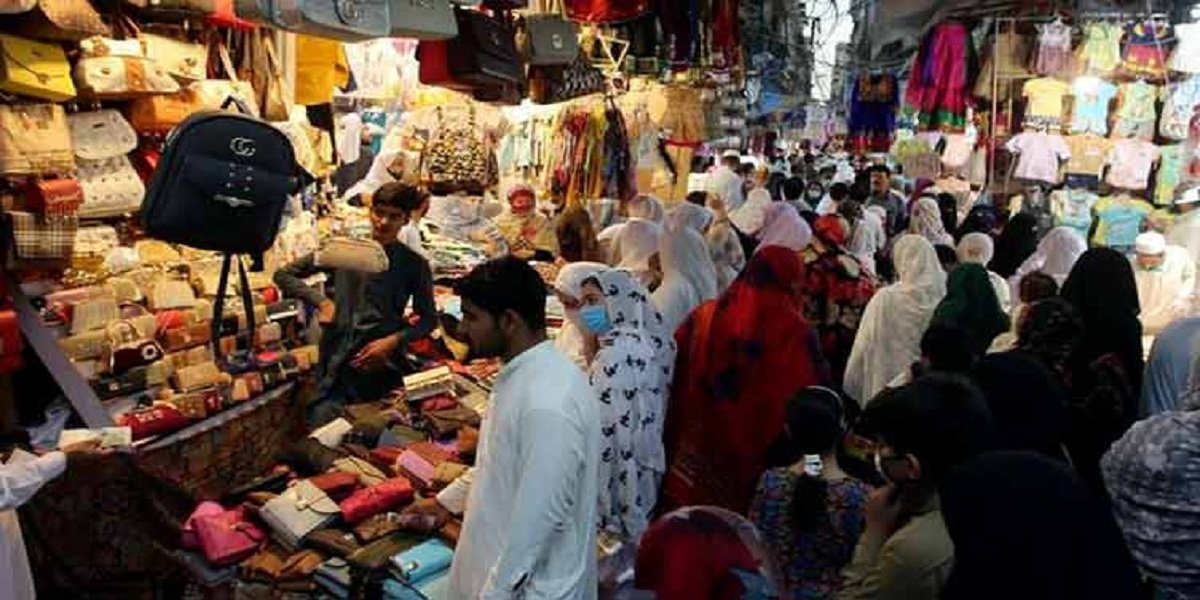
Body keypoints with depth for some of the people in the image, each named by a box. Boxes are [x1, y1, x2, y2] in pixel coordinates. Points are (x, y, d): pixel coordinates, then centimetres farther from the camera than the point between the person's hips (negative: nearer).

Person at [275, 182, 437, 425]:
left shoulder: (414, 265, 2)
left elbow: (428, 319, 7)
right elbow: (283, 274, 13)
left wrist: (394, 341, -9)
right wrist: (321, 301, -1)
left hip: (382, 368, -1)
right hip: (336, 363, 1)